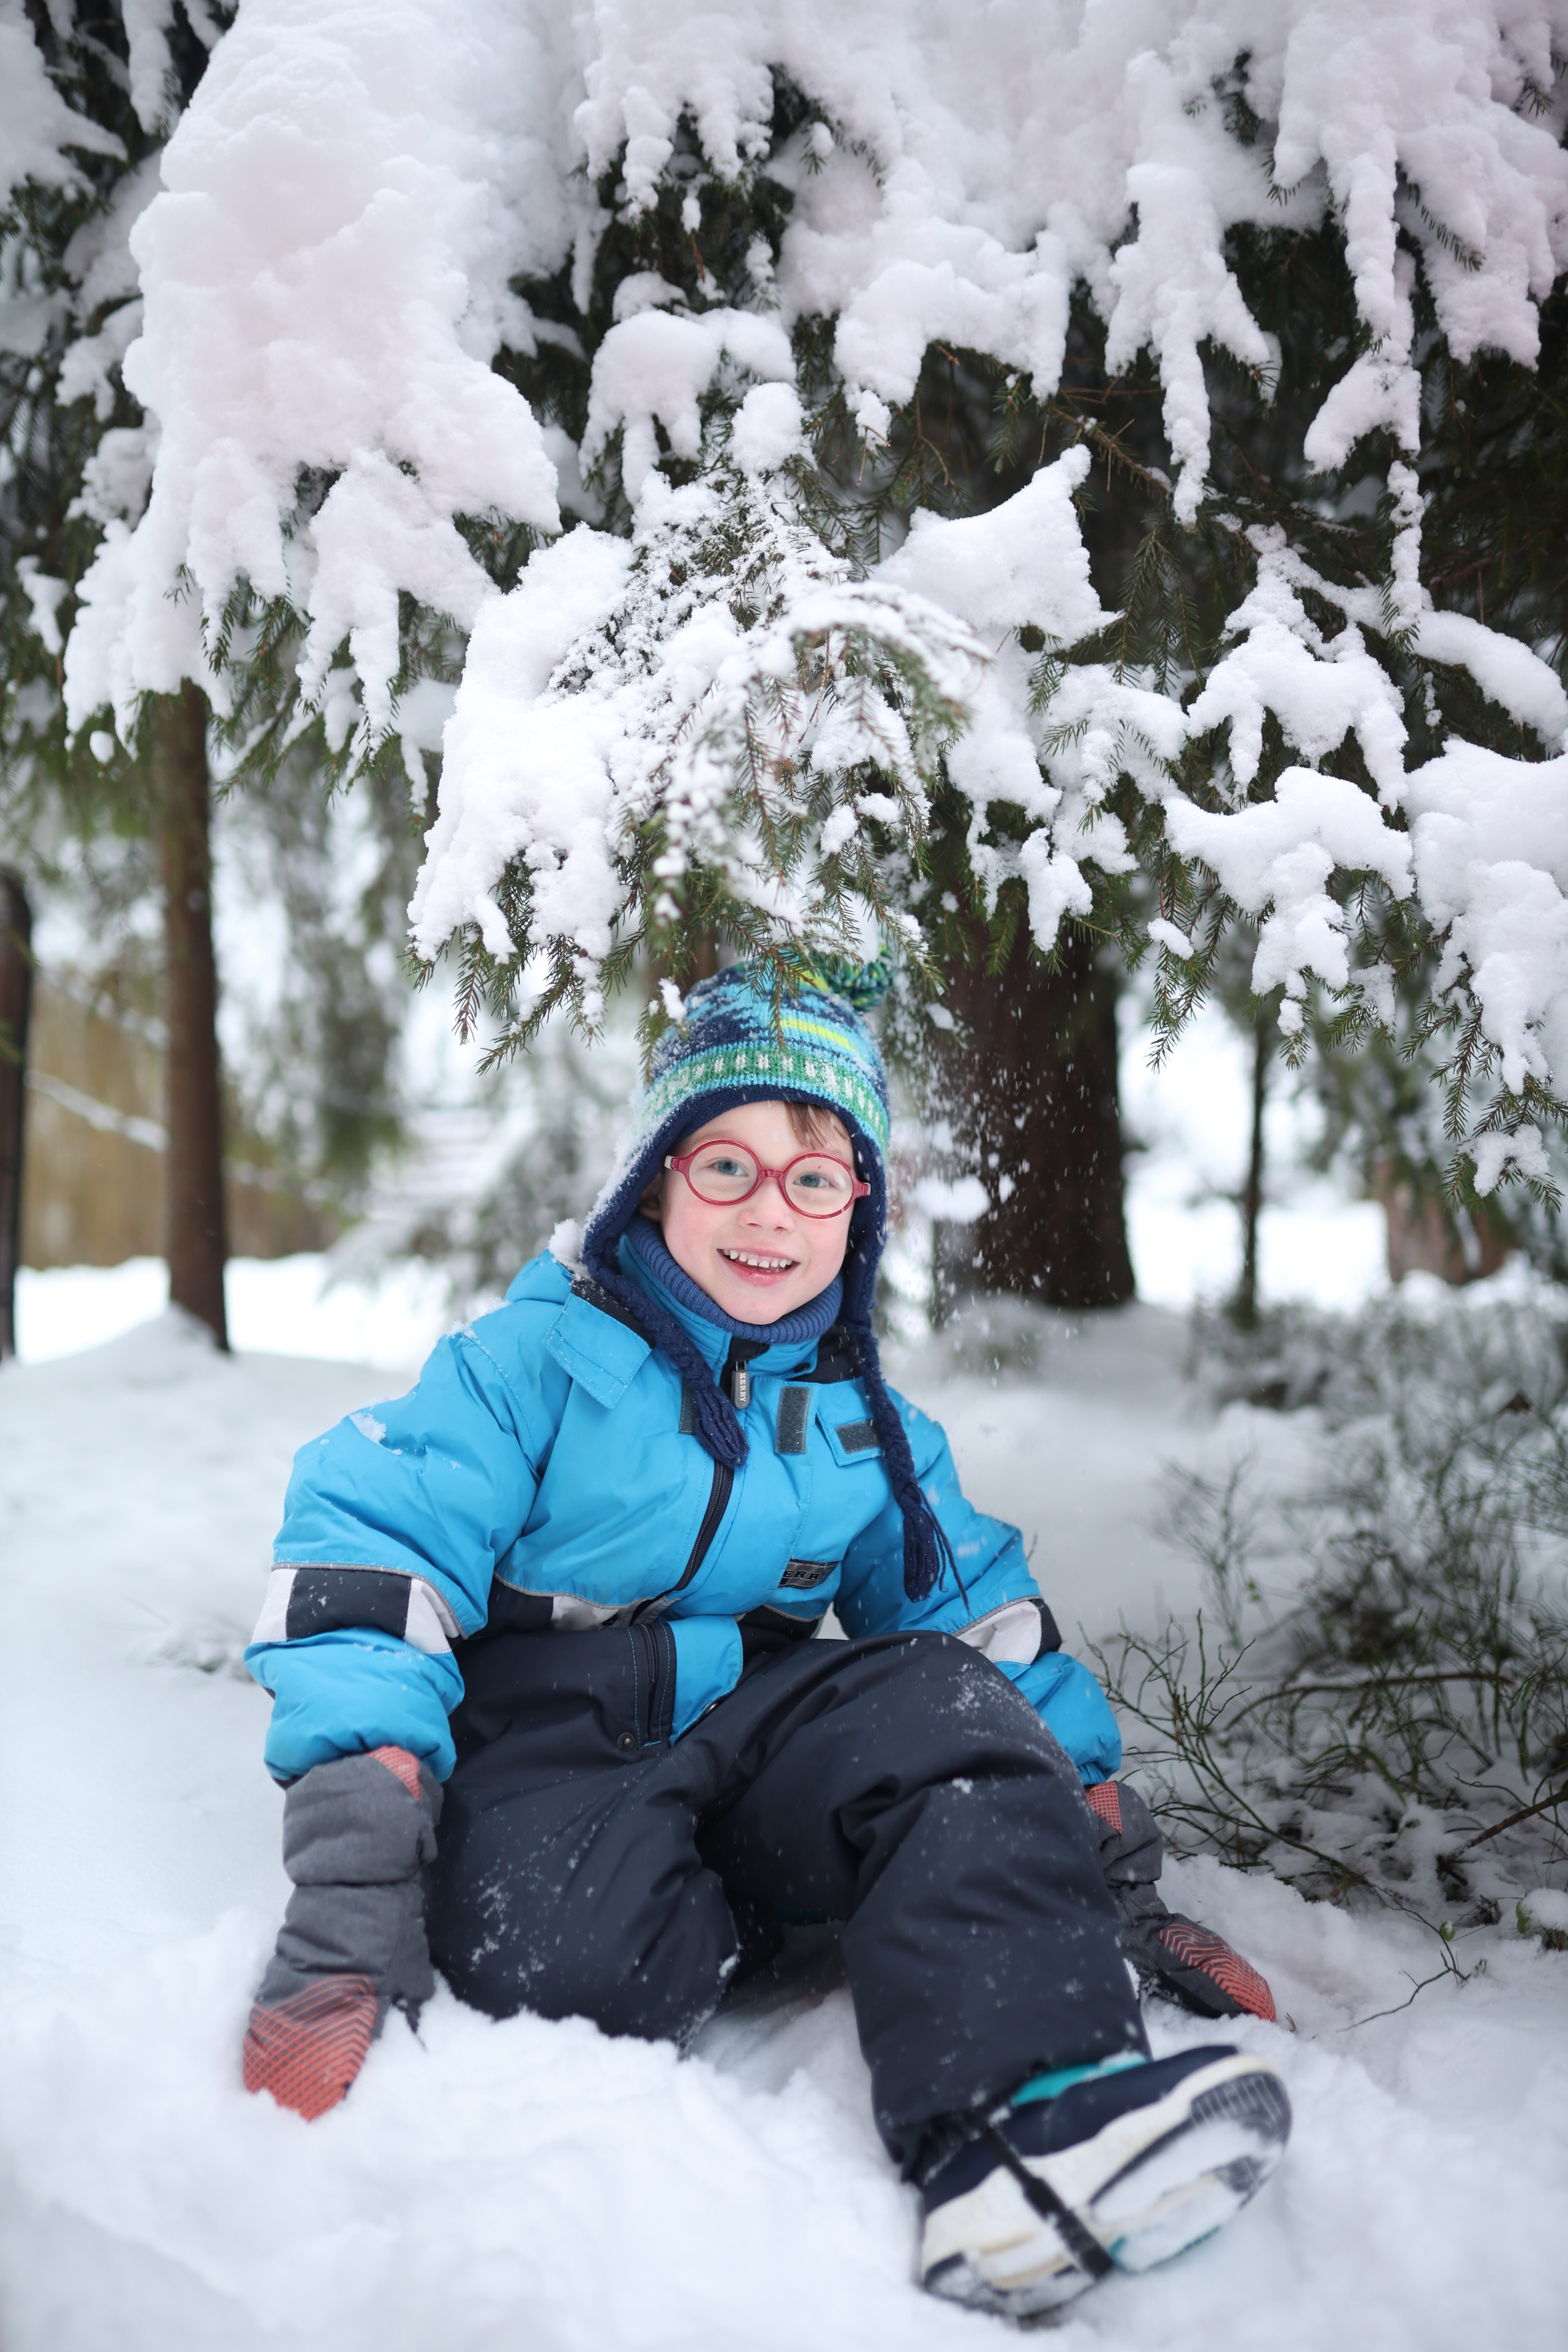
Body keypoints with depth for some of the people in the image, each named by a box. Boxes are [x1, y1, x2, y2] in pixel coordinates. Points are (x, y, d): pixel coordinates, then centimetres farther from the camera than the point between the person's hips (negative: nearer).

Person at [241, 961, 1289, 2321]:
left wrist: (1118, 1880, 4)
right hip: (543, 1759, -4)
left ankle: (1033, 2137, -39)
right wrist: (355, 1895, -25)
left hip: (750, 1740, 4)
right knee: (574, 1954, -38)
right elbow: (366, 1568, -13)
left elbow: (995, 1626, 13)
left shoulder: (867, 1425, 12)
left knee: (944, 1702, -26)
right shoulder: (542, 1358, -4)